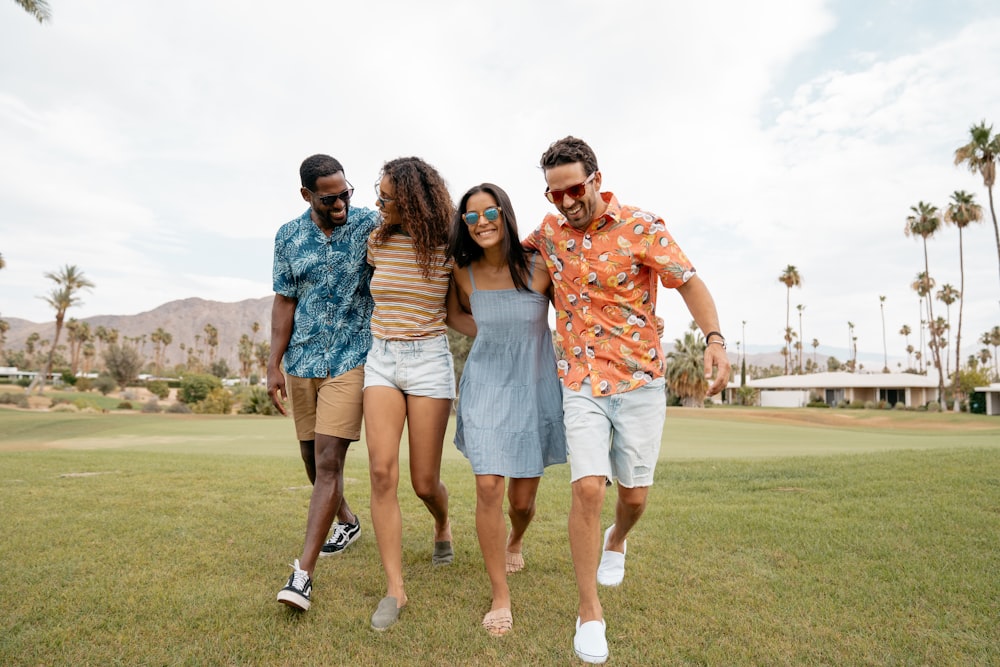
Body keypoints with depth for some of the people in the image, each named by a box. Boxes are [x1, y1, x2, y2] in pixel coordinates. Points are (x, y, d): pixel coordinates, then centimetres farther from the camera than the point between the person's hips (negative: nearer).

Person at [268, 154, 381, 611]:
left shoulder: (372, 226, -4)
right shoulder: (289, 237, 4)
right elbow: (284, 301, 6)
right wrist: (274, 364, 2)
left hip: (350, 360, -4)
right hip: (302, 362, 4)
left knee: (328, 462, -11)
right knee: (312, 458, 15)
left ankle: (302, 573, -6)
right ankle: (347, 522, 41)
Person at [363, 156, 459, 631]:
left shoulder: (447, 248, -6)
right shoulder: (377, 242, 4)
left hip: (429, 361, -3)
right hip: (381, 361, 3)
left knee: (424, 481, 4)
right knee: (382, 472, -9)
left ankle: (442, 524, 41)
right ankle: (394, 589, 3)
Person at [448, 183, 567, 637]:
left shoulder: (539, 268, -13)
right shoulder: (464, 273, -6)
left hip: (535, 387, -1)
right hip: (485, 385, 1)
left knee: (522, 499, 9)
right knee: (488, 487, -11)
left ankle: (515, 541, 47)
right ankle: (500, 597, 9)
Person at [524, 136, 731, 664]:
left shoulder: (641, 227, -8)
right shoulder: (550, 230, 4)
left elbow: (689, 283, -9)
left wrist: (714, 337, -24)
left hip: (640, 381, -1)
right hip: (581, 382, 1)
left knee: (634, 493, 8)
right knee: (587, 487, -12)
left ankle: (616, 542, 46)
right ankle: (589, 611, 7)